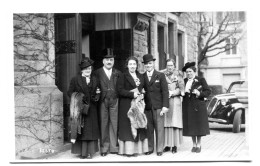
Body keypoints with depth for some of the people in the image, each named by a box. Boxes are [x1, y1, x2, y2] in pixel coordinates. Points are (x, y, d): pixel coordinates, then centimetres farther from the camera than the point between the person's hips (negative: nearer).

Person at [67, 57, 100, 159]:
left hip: (91, 109, 4)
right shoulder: (75, 80, 1)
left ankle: (90, 151, 10)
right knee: (81, 130, -2)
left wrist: (97, 94, -3)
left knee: (91, 130, 3)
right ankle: (82, 152, 4)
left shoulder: (95, 80, 13)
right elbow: (70, 92, -1)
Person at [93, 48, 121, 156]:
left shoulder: (118, 73, 12)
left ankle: (114, 147, 11)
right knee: (103, 124, 1)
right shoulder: (97, 73, 5)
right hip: (102, 102, -1)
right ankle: (104, 148, 9)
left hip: (114, 101, 2)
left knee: (114, 124, 3)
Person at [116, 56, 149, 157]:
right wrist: (132, 94, -17)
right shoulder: (123, 76, -1)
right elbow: (120, 90, -10)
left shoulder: (140, 76, 15)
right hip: (127, 105, -5)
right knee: (128, 126, -5)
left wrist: (140, 94, 1)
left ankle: (138, 148, 8)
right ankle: (128, 150, -2)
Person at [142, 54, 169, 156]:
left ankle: (159, 149, 8)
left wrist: (165, 106, -9)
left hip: (158, 107, -2)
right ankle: (149, 148, 13)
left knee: (159, 129, 1)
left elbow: (165, 91, -1)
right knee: (148, 129, 4)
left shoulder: (160, 76, 4)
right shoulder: (142, 77, 10)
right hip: (146, 107, 2)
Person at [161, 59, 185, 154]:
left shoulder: (178, 74, 5)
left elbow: (181, 89, 0)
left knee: (174, 123, -4)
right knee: (166, 123, 0)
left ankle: (175, 145, 0)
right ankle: (167, 145, 6)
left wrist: (172, 93, -11)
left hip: (175, 101, -2)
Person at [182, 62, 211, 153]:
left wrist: (200, 93, -17)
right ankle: (194, 144, 17)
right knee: (190, 126, 6)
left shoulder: (201, 80, 0)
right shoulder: (184, 81, 10)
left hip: (198, 106, -3)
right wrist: (183, 92, -9)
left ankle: (199, 145, 10)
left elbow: (208, 91, -1)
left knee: (198, 126, 0)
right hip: (188, 106, 3)